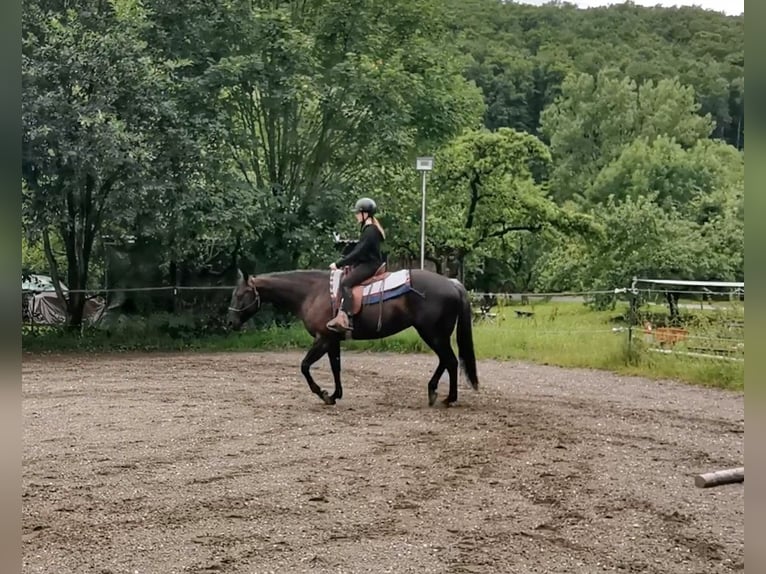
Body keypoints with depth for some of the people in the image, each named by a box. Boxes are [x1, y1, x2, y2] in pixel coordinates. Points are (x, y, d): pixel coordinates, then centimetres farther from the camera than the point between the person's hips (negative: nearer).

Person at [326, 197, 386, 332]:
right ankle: (342, 313, 4)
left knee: (345, 282, -24)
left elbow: (358, 252, -22)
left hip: (369, 265, -11)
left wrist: (339, 264, -19)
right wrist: (343, 260, 14)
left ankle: (346, 320, -32)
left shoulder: (370, 231, -18)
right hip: (366, 263, 11)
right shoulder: (369, 229, 14)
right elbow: (358, 250, 21)